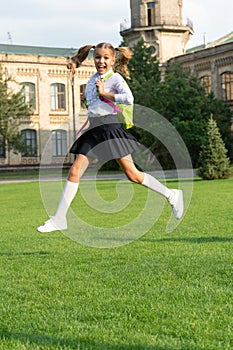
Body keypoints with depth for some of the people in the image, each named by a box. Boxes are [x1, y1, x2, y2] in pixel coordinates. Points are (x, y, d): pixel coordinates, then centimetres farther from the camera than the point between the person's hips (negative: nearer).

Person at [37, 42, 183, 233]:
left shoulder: (115, 78, -5)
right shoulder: (93, 79, 16)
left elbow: (129, 99, -22)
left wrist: (104, 93, -15)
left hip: (110, 128, -6)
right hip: (93, 130, 7)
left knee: (132, 174, -3)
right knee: (74, 172, -3)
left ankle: (172, 195, 15)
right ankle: (59, 219, 1)